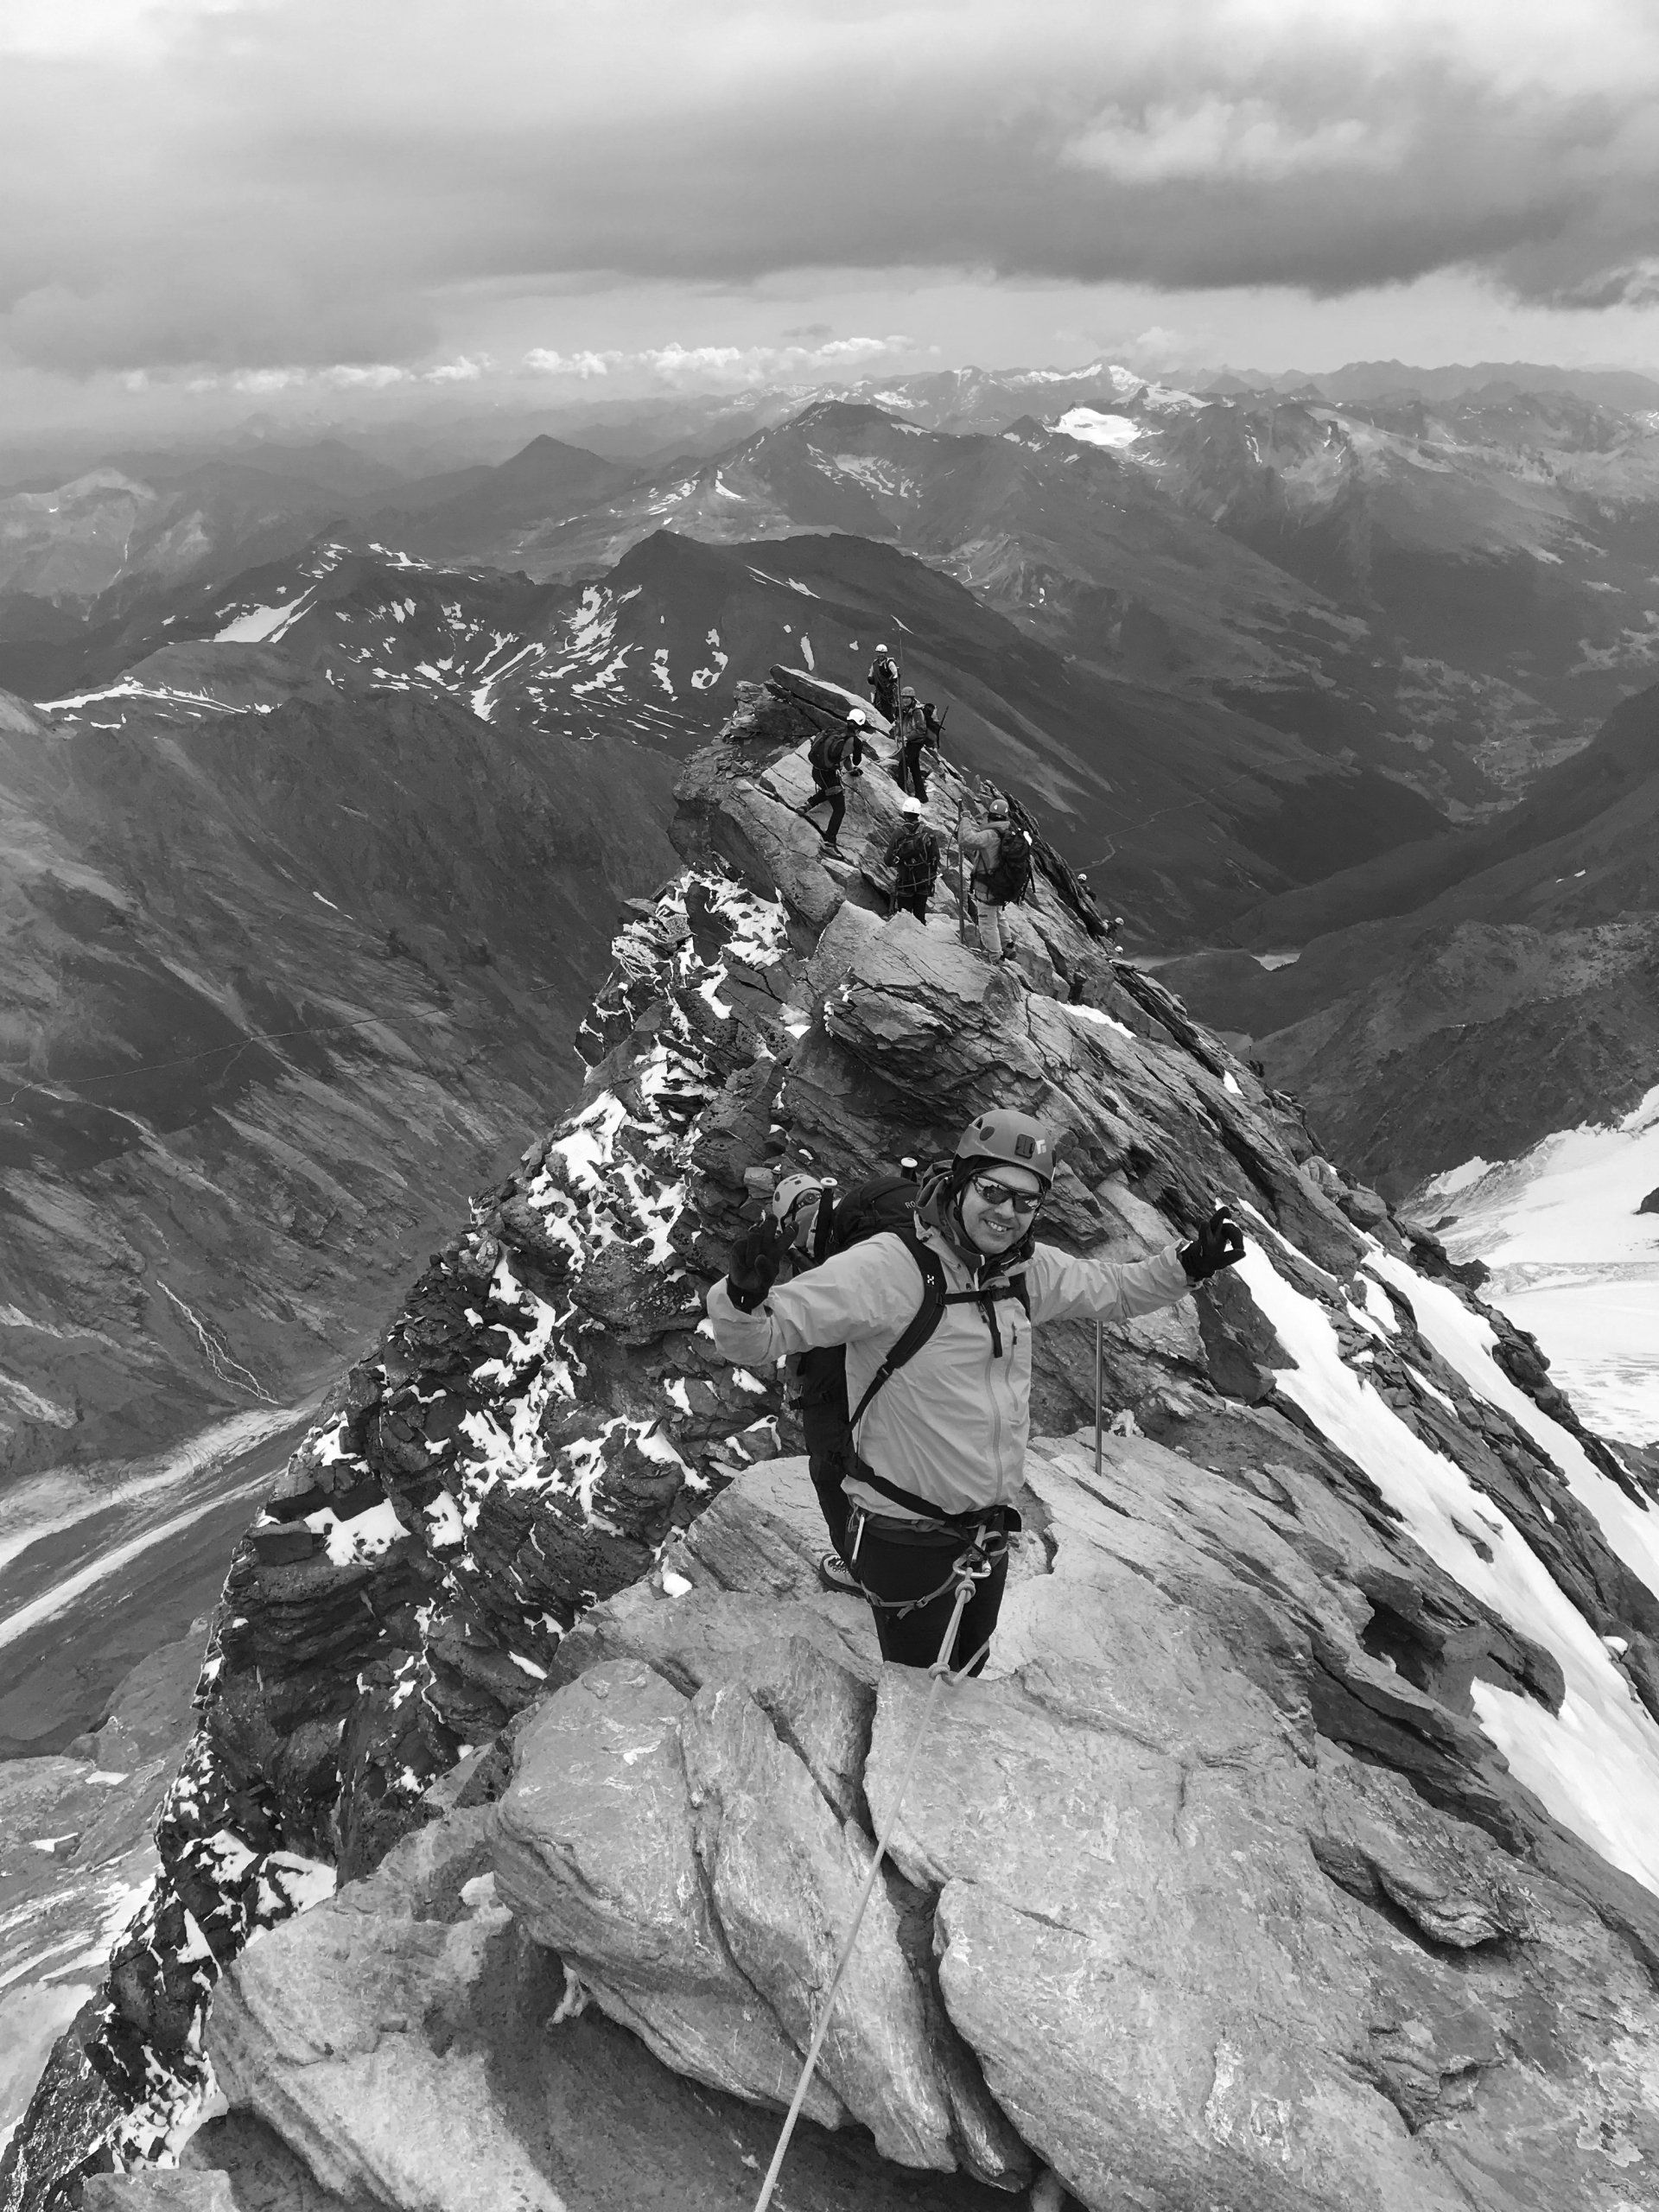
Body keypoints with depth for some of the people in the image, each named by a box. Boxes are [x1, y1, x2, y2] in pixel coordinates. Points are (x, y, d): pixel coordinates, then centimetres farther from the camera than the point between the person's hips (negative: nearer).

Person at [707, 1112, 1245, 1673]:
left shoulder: (1029, 1268, -4)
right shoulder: (889, 1265, -25)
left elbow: (1114, 1291, 15)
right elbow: (756, 1337, -28)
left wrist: (1189, 1264, 2)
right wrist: (744, 1296, -50)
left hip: (989, 1533, 7)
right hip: (909, 1539, -7)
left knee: (967, 1676, 28)